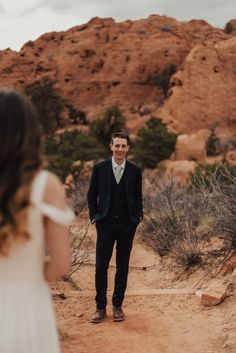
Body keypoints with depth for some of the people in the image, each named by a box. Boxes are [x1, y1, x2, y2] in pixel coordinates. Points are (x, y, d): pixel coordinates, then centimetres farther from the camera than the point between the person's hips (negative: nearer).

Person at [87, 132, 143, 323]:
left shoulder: (135, 171, 4)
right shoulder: (99, 168, 1)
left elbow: (138, 198, 9)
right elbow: (92, 195, 7)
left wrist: (137, 219, 0)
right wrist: (94, 217, -1)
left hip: (127, 225, 1)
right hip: (105, 224, -1)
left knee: (123, 267, 8)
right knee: (101, 266, -1)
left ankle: (118, 306, 19)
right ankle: (100, 307, 10)